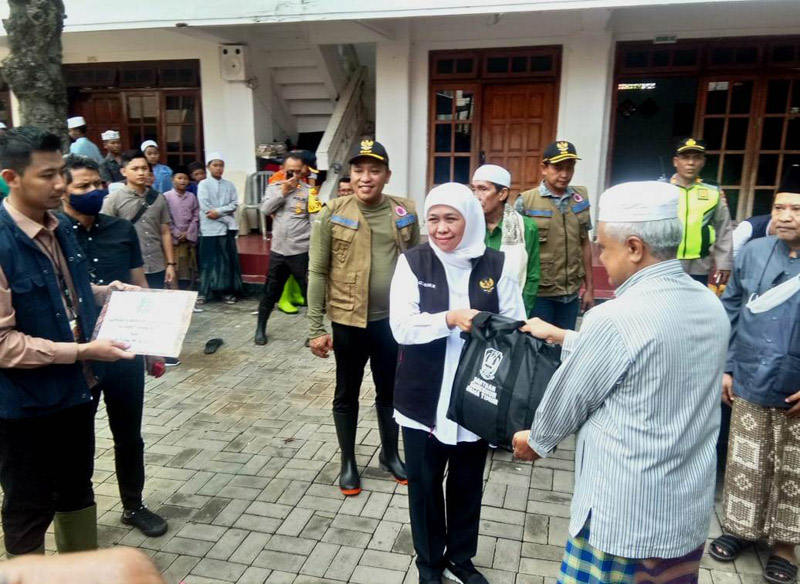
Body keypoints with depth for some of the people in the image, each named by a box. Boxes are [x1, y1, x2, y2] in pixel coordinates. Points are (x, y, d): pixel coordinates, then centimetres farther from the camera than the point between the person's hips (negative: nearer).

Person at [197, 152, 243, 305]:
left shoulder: (229, 185, 10)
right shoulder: (203, 185, 0)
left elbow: (234, 204, 1)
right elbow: (205, 207, -9)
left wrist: (218, 211, -14)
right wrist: (226, 218, -10)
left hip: (227, 228, 3)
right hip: (210, 228, -3)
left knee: (227, 260, 6)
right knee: (209, 261, 1)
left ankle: (227, 292, 14)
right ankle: (204, 292, 8)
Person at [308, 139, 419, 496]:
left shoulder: (405, 213, -1)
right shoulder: (332, 214, -7)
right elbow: (317, 273, -6)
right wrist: (316, 328, -8)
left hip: (393, 319, 2)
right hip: (348, 321, -2)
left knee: (390, 391, 18)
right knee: (347, 395, 13)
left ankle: (390, 454, 39)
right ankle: (348, 462, 33)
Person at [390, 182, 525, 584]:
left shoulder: (498, 265, -5)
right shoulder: (412, 262, -8)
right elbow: (401, 327, -16)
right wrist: (450, 320, -29)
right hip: (425, 397, -1)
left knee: (468, 482, 19)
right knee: (425, 483, 15)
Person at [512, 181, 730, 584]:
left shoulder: (616, 318, -24)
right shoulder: (711, 306, 0)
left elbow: (569, 396, -11)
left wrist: (537, 440, 9)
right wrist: (562, 337, 21)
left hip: (626, 514, -7)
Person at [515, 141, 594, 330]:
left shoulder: (581, 199, 3)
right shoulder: (526, 201, -9)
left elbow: (584, 244, 9)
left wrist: (589, 287, 11)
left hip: (571, 292, 4)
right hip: (538, 292, -4)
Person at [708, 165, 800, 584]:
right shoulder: (753, 252, -3)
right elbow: (731, 312, 4)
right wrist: (726, 367, 3)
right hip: (750, 385, 2)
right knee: (745, 464, 15)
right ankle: (739, 527, 35)